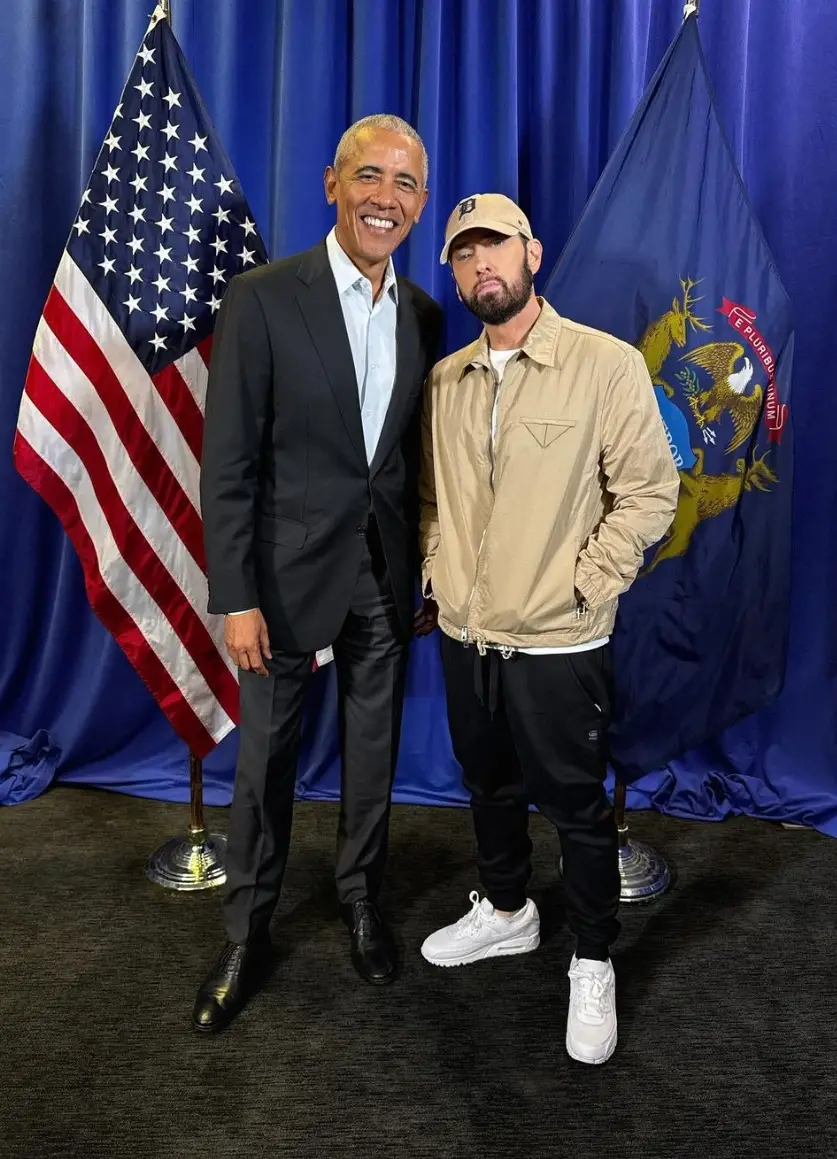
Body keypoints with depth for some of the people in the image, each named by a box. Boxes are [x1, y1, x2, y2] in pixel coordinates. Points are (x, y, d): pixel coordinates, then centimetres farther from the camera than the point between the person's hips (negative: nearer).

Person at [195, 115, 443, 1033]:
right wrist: (235, 596, -14)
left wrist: (428, 572, 9)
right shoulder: (263, 298, -10)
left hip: (387, 576, 4)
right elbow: (228, 464, -11)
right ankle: (246, 937, 30)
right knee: (266, 759, 9)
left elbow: (417, 454, 9)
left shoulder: (422, 314, 5)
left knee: (373, 750, 16)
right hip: (292, 573, -4)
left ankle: (360, 899, 39)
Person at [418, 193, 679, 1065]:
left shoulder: (607, 364, -10)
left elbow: (649, 490, -10)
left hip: (558, 643, -5)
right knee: (489, 787, 22)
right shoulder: (444, 381, 6)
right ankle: (505, 911, 45)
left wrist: (580, 586, -14)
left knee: (577, 806, 10)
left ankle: (593, 964, 31)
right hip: (464, 636, 5)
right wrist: (439, 572, 4)